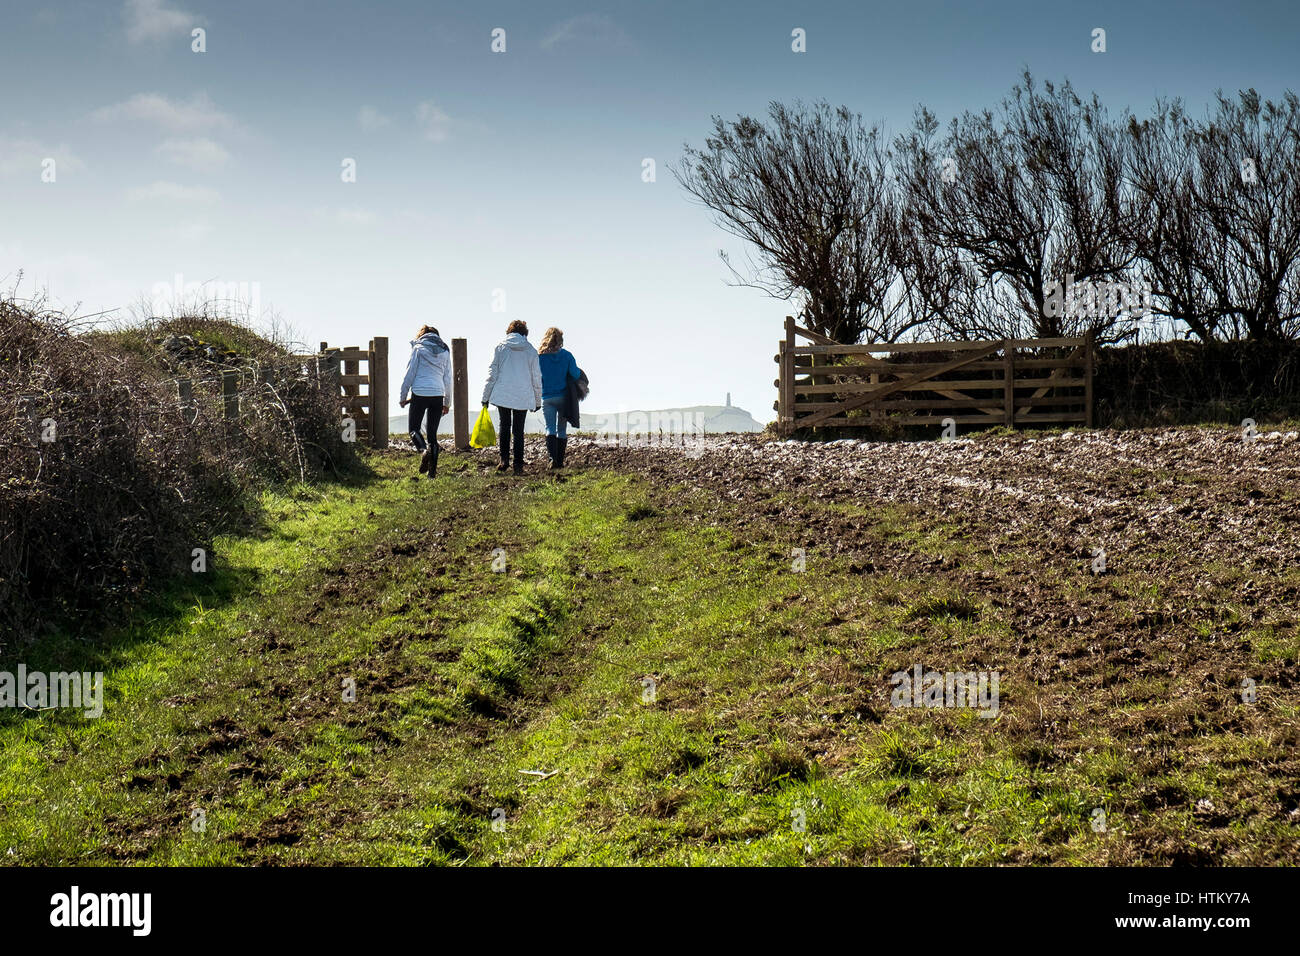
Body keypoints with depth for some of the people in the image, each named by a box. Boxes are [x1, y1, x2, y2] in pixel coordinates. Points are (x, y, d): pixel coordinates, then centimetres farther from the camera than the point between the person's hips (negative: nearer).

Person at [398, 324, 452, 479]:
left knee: (413, 428, 8)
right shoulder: (445, 351, 12)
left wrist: (402, 397, 5)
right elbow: (448, 379, 14)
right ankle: (433, 470, 3)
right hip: (438, 395, 4)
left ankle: (424, 449, -23)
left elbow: (410, 374, -2)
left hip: (420, 393, -4)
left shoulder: (418, 348, 0)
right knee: (433, 433, 8)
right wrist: (446, 402, 20)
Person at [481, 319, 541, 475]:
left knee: (504, 427, 13)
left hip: (502, 395, 0)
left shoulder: (500, 348, 1)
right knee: (518, 430, 6)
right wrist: (538, 401, 14)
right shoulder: (531, 351, 3)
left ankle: (504, 459, 2)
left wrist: (486, 396, 7)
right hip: (524, 396, 0)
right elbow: (536, 377, 6)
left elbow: (492, 374, 1)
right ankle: (518, 465, 2)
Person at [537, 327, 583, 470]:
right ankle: (560, 461, 10)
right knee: (562, 429, 10)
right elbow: (575, 374, -9)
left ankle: (553, 458, -19)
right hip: (563, 396, 1)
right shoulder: (566, 355, -5)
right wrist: (580, 372, 13)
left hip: (547, 398, -1)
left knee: (550, 428, 0)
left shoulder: (540, 357, -5)